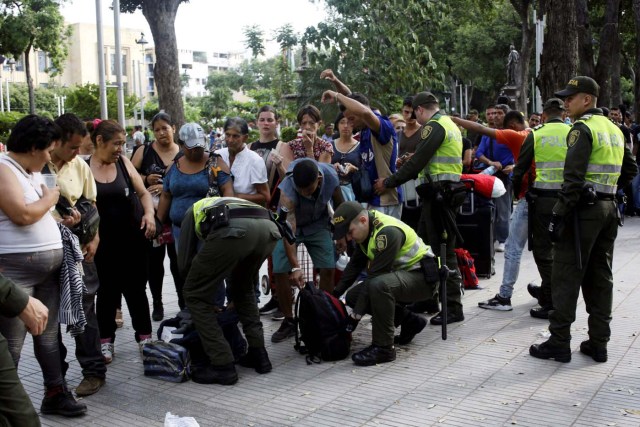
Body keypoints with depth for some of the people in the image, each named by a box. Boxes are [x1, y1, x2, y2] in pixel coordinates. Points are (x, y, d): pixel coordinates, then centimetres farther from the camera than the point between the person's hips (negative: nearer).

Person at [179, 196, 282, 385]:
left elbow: (184, 262, 31)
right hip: (268, 228, 6)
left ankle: (223, 366, 11)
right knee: (242, 289, 33)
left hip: (233, 229, -6)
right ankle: (258, 354, 28)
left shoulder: (194, 209, 37)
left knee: (196, 295, 14)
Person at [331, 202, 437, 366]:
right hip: (400, 273, 10)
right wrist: (335, 294, 1)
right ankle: (409, 321, 13)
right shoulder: (367, 228, 0)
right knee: (353, 296, 4)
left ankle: (383, 348, -22)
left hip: (422, 277, -10)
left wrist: (356, 315, -26)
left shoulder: (388, 232, -28)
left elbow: (375, 276, -29)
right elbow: (355, 265, 8)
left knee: (378, 285, -37)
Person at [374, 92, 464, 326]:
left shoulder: (434, 127, -12)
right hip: (446, 190, 10)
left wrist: (389, 182, -9)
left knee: (443, 251, -6)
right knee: (424, 245, 16)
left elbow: (417, 162, -16)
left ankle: (453, 308, 0)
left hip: (437, 194, -10)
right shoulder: (450, 125, 20)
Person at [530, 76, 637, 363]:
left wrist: (559, 214, -19)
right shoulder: (614, 129, 15)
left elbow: (573, 177, -20)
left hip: (584, 209, -8)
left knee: (566, 276, -3)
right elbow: (630, 170, 22)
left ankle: (559, 343, 1)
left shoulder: (582, 128, -12)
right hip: (609, 208, 8)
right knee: (600, 277, 12)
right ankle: (599, 343, 17)